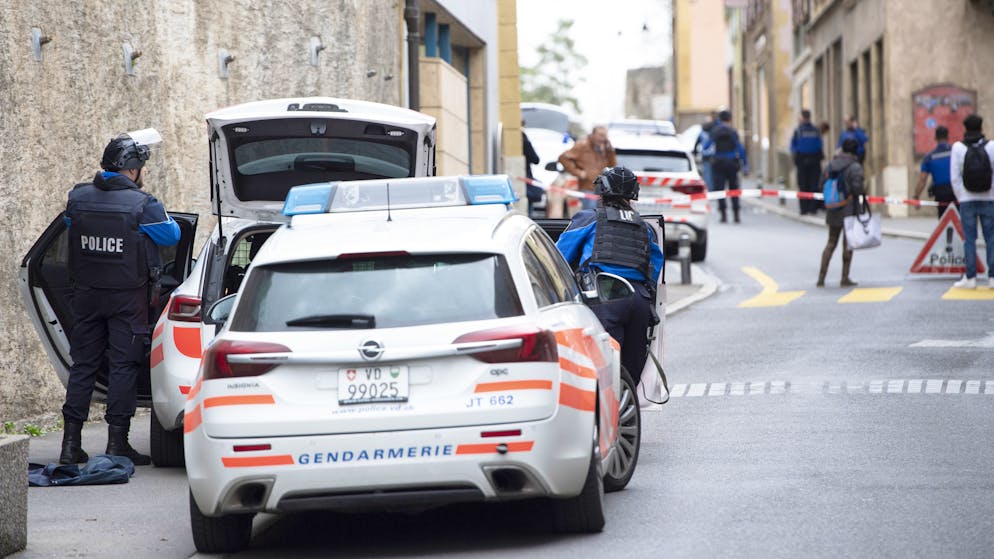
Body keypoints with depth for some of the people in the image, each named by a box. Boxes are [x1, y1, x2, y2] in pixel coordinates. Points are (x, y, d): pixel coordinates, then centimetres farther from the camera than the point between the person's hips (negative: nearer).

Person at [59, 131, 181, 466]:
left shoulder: (78, 197, -1)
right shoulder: (142, 204, -13)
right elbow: (172, 235, 0)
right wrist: (160, 213, 18)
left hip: (86, 296, 4)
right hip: (128, 298, -4)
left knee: (83, 364, 10)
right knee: (123, 366, 2)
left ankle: (71, 443, 9)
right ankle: (117, 443, 1)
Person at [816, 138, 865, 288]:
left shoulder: (830, 165, 4)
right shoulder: (855, 167, -13)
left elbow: (822, 185, 5)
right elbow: (857, 187, -20)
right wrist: (864, 191, 1)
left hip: (833, 209, 5)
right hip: (850, 208, -5)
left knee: (831, 242, 14)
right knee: (848, 243, 5)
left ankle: (821, 277, 8)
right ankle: (845, 278, 6)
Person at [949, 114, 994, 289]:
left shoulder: (958, 148, -3)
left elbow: (955, 177, -4)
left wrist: (960, 197, 6)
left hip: (967, 200, 0)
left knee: (969, 238, 3)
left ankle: (970, 277, 1)